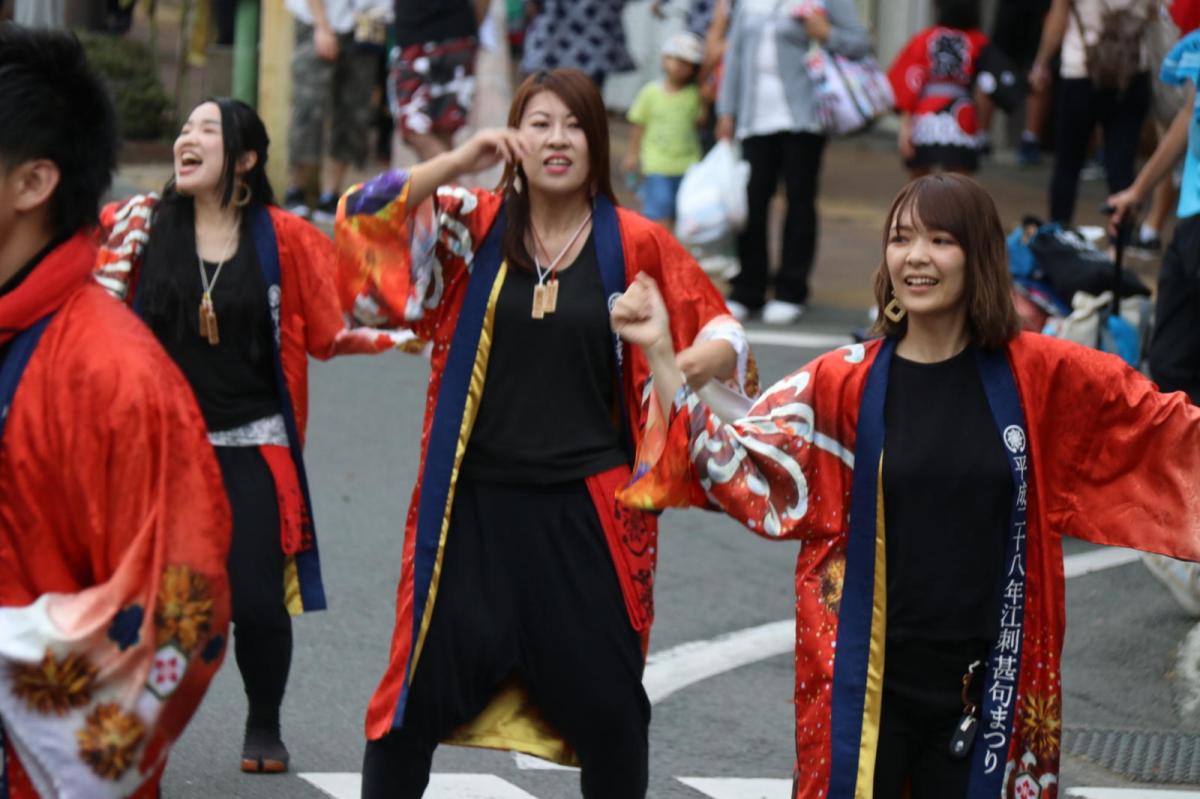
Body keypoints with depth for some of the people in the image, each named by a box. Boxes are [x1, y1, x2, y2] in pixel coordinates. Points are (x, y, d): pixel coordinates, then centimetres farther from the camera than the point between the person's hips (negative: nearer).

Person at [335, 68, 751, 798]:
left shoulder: (636, 244, -1)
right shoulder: (473, 226, 2)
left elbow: (723, 331, 6)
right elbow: (367, 221, -8)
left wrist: (697, 361, -17)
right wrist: (458, 163, -17)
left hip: (587, 509, 0)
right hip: (474, 499, 0)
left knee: (606, 702, 8)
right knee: (421, 687, 4)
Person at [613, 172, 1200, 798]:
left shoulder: (1038, 376, 0)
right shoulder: (844, 383, -3)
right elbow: (734, 467, -4)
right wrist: (659, 352, -12)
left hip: (987, 683, 1)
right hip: (868, 679, -1)